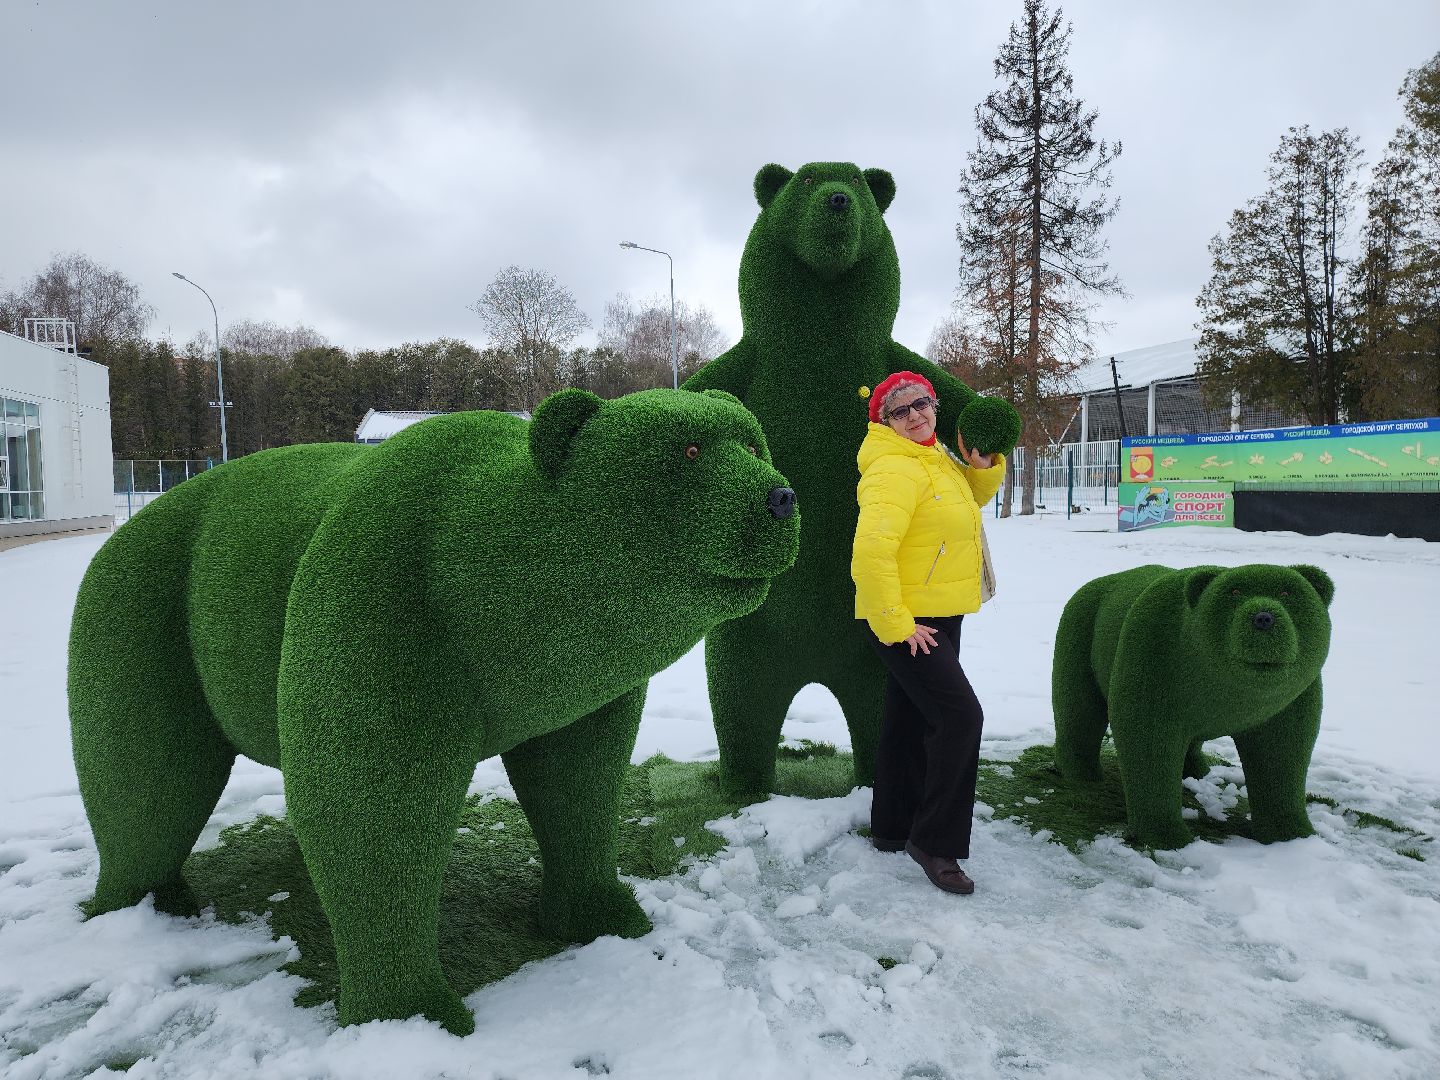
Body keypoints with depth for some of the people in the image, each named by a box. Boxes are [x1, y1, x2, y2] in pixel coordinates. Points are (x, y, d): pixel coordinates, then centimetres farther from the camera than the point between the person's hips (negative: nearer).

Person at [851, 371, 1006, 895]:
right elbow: (872, 550, -29)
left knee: (911, 722, 17)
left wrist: (983, 466, 5)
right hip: (904, 622, -10)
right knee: (960, 715, -14)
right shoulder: (895, 468, -21)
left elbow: (972, 498, 26)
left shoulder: (937, 460, 9)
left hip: (936, 616, 10)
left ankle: (892, 827, 31)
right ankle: (935, 842, -1)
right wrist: (895, 623, -26)